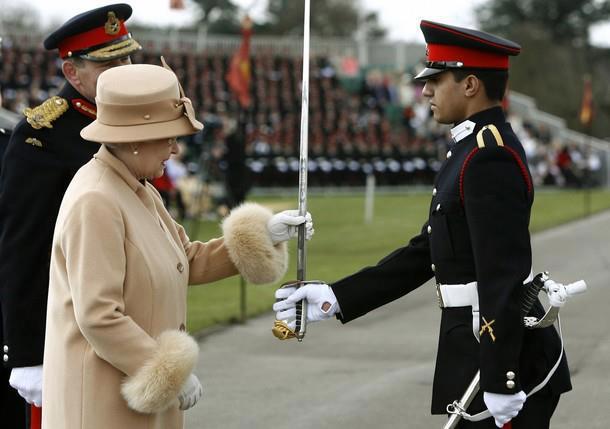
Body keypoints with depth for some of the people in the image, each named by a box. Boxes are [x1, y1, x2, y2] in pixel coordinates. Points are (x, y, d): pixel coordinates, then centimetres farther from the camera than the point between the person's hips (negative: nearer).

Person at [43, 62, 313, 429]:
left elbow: (188, 261, 15)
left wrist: (263, 235, 5)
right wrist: (172, 375, -18)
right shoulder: (95, 202, -21)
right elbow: (98, 318, -24)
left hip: (143, 389, 9)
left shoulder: (137, 189, 9)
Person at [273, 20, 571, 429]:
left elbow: (503, 275, -23)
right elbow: (427, 252, 17)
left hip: (504, 356, -10)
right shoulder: (479, 148, 15)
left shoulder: (491, 156, -18)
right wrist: (336, 298, 12)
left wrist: (500, 382, -25)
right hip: (484, 345, 10)